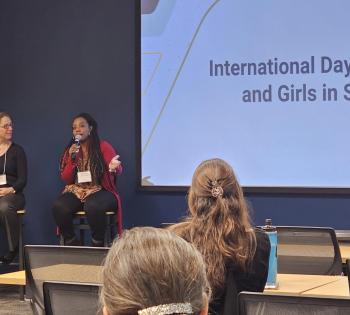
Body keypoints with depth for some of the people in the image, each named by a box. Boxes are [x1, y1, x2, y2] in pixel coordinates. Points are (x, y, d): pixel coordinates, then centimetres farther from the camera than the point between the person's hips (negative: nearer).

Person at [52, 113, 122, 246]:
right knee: (59, 207, -29)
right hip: (76, 192, 4)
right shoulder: (70, 150, 10)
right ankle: (71, 243, -10)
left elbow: (118, 169, -10)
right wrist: (72, 158, -9)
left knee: (93, 206, -39)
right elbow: (66, 179, 7)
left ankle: (98, 244, -18)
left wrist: (114, 167, -36)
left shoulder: (103, 147, 0)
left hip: (100, 191, -3)